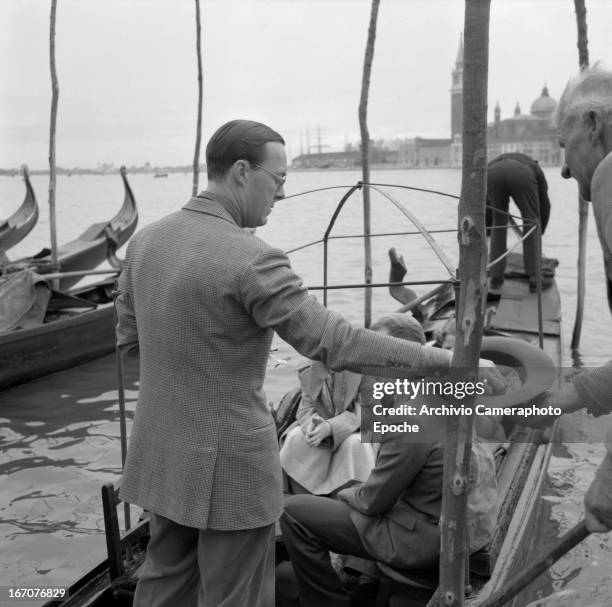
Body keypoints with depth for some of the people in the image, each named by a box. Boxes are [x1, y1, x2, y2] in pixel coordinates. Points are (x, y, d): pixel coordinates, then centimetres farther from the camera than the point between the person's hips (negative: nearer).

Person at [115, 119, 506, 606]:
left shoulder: (145, 240, 0)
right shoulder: (252, 259, -24)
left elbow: (129, 338, 9)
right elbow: (339, 344, -25)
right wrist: (450, 361, -20)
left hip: (160, 453, 8)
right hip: (228, 466, -7)